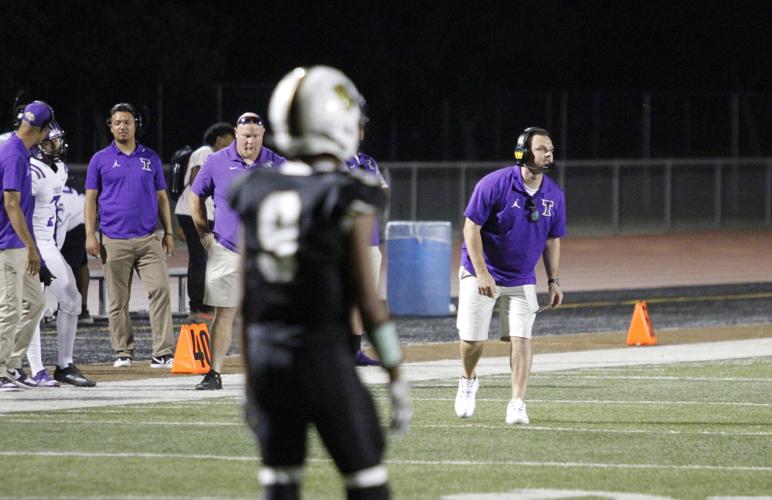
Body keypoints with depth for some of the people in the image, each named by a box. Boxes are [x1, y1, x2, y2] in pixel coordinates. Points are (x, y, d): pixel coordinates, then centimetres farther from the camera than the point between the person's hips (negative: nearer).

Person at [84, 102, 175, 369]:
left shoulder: (151, 158, 12)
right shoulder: (100, 160, 6)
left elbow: (161, 197, 15)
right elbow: (91, 199, 5)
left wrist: (168, 232, 7)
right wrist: (90, 235, -4)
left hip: (148, 239, 1)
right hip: (114, 241, -1)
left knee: (160, 290, -11)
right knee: (118, 300, 2)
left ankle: (163, 353, -12)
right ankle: (123, 353, 11)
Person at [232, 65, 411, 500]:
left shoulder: (256, 195, 4)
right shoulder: (348, 201, -10)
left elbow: (247, 301, 8)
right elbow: (368, 301, -9)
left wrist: (251, 381, 17)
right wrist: (397, 379, -2)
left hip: (267, 355, 5)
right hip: (326, 359, -5)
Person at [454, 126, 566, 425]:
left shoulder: (554, 195, -3)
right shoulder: (494, 184, -18)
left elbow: (552, 240, 9)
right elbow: (471, 228, -15)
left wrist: (553, 281, 5)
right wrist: (481, 273, -21)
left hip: (521, 280, 3)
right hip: (481, 274, -3)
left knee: (520, 338, -8)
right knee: (472, 339, 0)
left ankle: (517, 404, -3)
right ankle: (468, 382, 31)